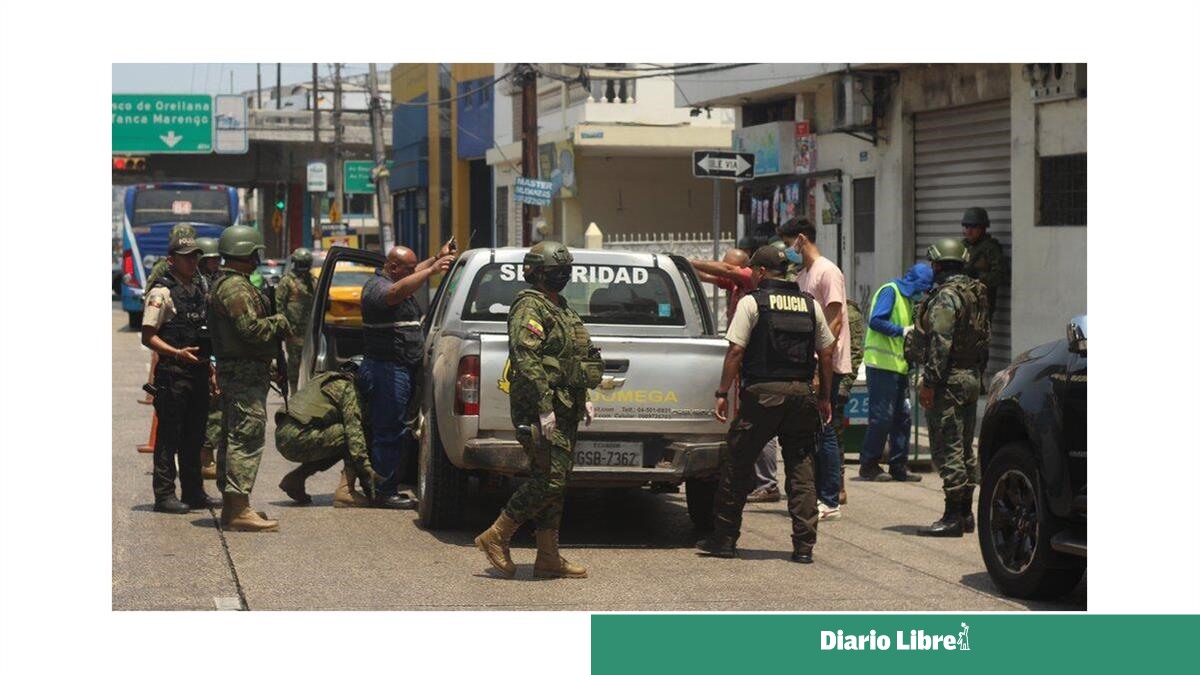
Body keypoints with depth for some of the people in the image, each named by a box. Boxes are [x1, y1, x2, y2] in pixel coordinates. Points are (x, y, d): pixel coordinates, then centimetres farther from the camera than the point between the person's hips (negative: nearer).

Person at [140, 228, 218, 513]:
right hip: (172, 373, -8)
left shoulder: (198, 291, 16)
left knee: (194, 436, 13)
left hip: (198, 372, 8)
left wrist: (208, 365, 19)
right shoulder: (161, 292, -8)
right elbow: (148, 337, -12)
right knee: (169, 436, -4)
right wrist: (177, 354, -24)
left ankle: (194, 492, 20)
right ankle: (164, 495, -1)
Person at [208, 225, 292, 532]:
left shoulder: (224, 284, 19)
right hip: (245, 373, -11)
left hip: (232, 371, 11)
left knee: (232, 437, 14)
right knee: (247, 438, -12)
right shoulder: (235, 288, -16)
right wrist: (278, 323, -7)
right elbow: (250, 329, -23)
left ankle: (230, 506, 20)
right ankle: (239, 509, -15)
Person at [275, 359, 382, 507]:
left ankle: (295, 478, 16)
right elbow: (353, 428, -10)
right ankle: (345, 490, -13)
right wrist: (366, 468, -12)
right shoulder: (348, 387, 2)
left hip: (281, 436, 9)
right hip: (299, 438, -9)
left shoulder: (323, 379, 31)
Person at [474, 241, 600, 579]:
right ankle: (495, 537, -6)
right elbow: (527, 362, -20)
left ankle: (548, 557, 11)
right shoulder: (530, 308, -11)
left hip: (564, 409, 10)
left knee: (556, 481, 9)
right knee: (550, 479, -14)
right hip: (541, 409, -10)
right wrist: (544, 409, -24)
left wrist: (583, 399, 21)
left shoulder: (560, 309, 20)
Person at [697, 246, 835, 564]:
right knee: (801, 469, 7)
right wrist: (824, 397, 19)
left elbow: (736, 351, -8)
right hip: (802, 393, 4)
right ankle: (804, 545, 2)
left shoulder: (752, 302, -2)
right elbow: (826, 354, 12)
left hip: (762, 394, -4)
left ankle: (724, 539, 11)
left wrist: (722, 393, -4)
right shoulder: (810, 305, 11)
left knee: (736, 465, 7)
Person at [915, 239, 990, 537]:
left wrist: (929, 382, -19)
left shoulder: (945, 296, -14)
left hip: (950, 379, -9)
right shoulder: (976, 294, 15)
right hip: (972, 378, 10)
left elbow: (941, 343, -20)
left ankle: (953, 516, -9)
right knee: (964, 448, 14)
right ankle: (965, 513, 18)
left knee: (947, 448, -8)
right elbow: (983, 339, 19)